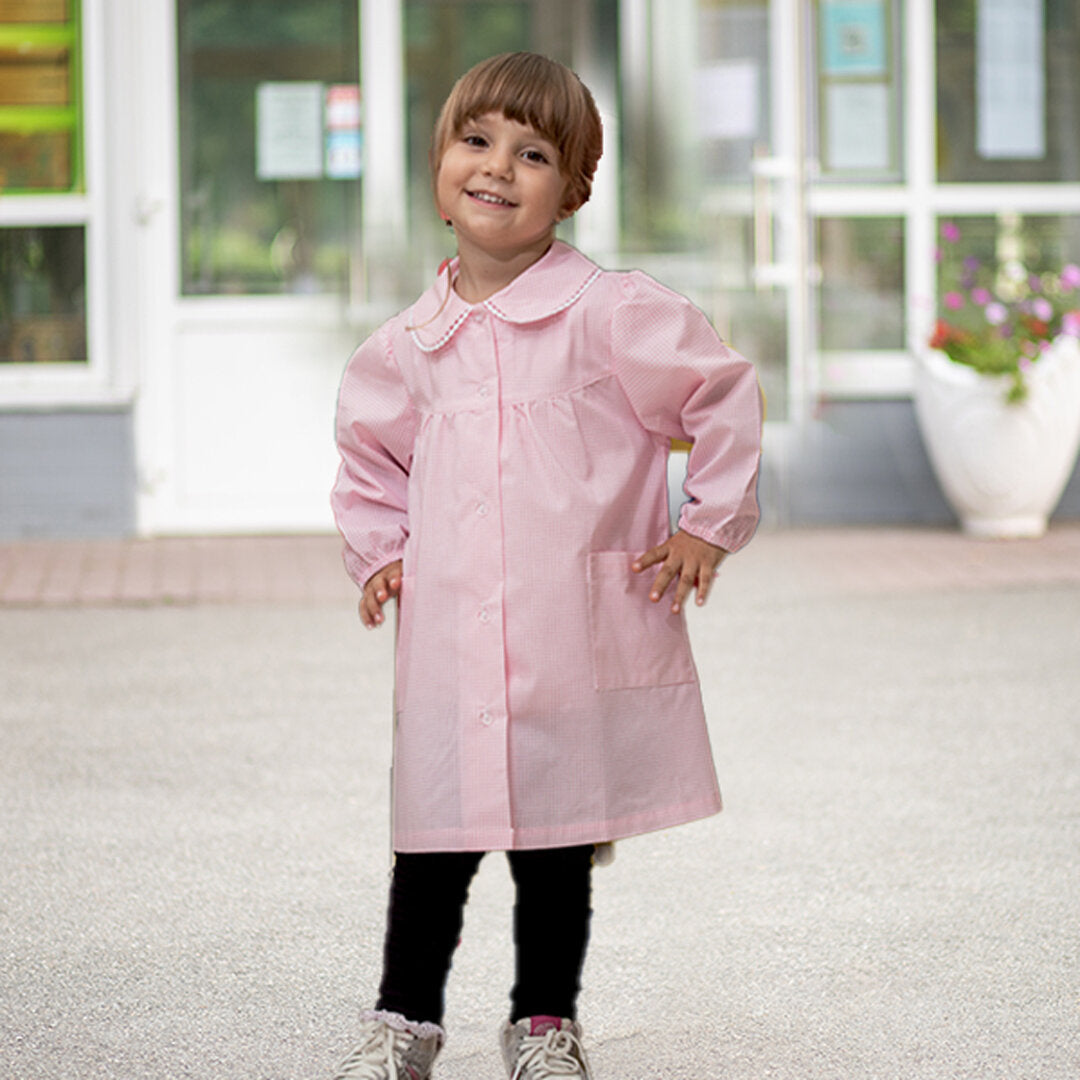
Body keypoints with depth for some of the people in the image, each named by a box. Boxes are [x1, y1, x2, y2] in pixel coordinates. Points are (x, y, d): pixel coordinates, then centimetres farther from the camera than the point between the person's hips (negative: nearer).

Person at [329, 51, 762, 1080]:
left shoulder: (611, 314, -6)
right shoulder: (406, 345, 7)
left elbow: (724, 394, 1)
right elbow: (369, 450, 24)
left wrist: (709, 525, 1)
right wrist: (376, 552, 11)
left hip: (578, 635, -3)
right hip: (448, 638, 3)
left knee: (559, 838, 8)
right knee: (434, 837, 6)